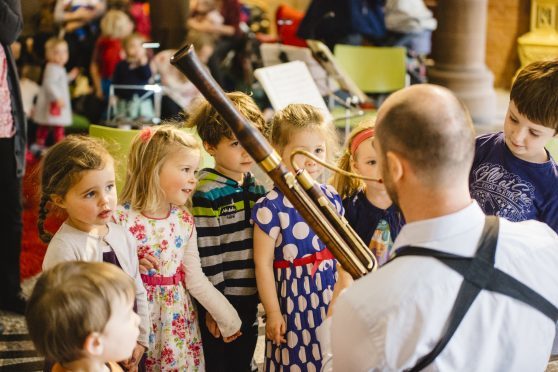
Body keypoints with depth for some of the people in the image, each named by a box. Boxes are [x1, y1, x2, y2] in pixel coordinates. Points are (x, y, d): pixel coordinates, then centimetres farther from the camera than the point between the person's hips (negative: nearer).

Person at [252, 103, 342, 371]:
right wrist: (273, 312, -10)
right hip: (294, 301, -5)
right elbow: (263, 262, -11)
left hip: (331, 298, 5)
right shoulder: (271, 207, -13)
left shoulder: (331, 198, 4)